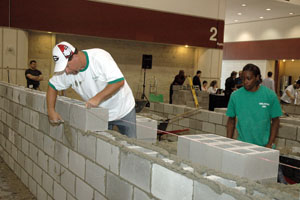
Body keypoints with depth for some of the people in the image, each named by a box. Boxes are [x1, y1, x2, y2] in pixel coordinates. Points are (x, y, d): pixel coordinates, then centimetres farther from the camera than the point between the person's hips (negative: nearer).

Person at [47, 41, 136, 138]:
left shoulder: (99, 57, -25)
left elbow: (119, 81, -30)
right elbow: (52, 86, 4)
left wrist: (97, 98, -35)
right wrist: (51, 111, -5)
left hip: (123, 110, -4)